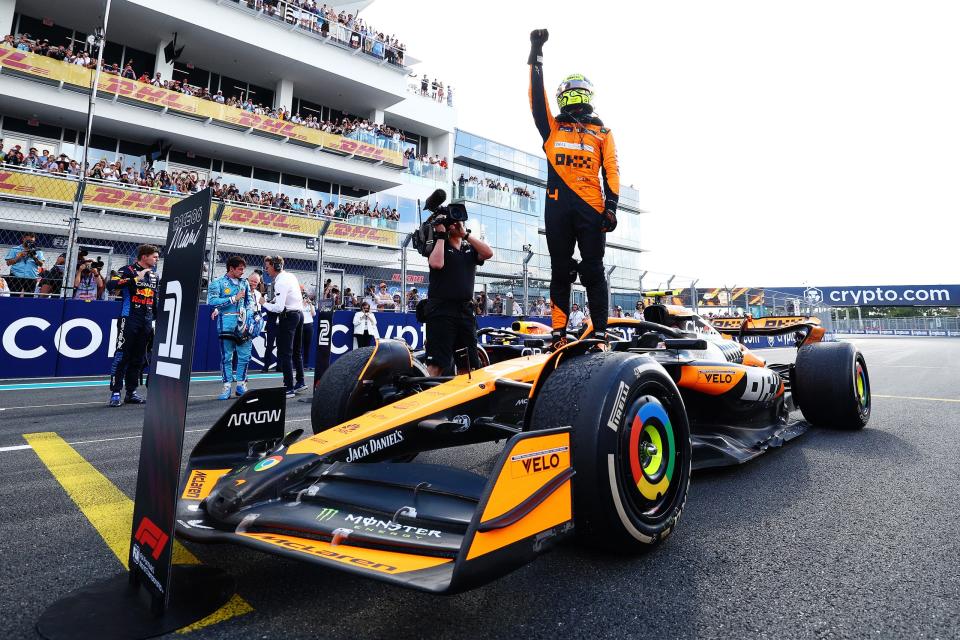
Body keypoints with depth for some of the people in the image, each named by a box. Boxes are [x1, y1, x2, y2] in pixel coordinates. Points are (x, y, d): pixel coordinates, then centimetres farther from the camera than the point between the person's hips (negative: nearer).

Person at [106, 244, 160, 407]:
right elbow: (111, 285, -20)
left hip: (146, 322, 7)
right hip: (129, 320, -7)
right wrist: (135, 278, -24)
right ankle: (115, 393, 1)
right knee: (122, 356, -5)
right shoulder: (128, 270, -5)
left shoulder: (154, 276, 15)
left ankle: (131, 392, 18)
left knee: (138, 358, 10)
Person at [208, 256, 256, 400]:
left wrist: (249, 318, -4)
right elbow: (211, 301, -12)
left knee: (245, 356, 5)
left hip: (244, 324, 4)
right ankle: (227, 387, 9)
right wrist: (234, 299, -12)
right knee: (227, 356, 2)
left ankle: (241, 385, 17)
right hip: (227, 324, -4)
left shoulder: (244, 283, 14)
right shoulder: (218, 283, 0)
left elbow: (250, 302, 12)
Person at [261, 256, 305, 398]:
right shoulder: (291, 276, 10)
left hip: (288, 316, -10)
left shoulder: (280, 282, -17)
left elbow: (279, 307, -22)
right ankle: (300, 382, 22)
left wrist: (265, 304, -7)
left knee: (284, 353, -7)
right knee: (295, 351, 17)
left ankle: (289, 388, -7)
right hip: (299, 313, 10)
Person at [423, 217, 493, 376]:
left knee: (471, 365, 10)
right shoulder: (438, 245, 6)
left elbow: (488, 253, -2)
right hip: (441, 310, -5)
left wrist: (465, 234, -2)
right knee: (436, 364, -10)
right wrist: (441, 235, -6)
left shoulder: (470, 249, 18)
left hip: (466, 310, 5)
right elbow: (437, 263, -16)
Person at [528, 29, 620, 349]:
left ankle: (600, 331, 0)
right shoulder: (552, 127, 20)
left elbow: (611, 170, 9)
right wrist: (536, 55, 10)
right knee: (560, 271, 2)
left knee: (593, 271, -3)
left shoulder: (602, 133, 18)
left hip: (591, 207, -1)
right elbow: (537, 98, 12)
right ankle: (559, 331, 5)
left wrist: (611, 205, -3)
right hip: (558, 206, 1)